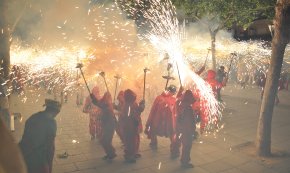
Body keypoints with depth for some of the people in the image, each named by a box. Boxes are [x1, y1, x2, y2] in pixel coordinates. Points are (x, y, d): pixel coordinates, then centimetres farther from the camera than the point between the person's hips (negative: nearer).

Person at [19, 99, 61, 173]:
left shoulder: (33, 117, 8)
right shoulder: (51, 122, -13)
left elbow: (26, 136, 14)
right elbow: (50, 145, -12)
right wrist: (49, 166, -1)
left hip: (22, 155, 7)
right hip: (37, 159, -7)